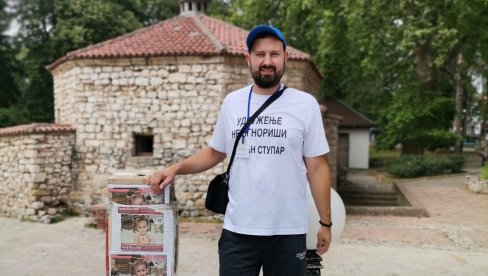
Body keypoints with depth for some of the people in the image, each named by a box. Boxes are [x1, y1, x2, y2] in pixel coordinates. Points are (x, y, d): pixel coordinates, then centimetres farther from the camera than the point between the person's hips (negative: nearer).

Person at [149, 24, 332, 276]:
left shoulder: (306, 104, -3)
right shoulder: (232, 102, 4)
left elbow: (317, 167, -1)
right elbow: (214, 152, 12)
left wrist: (325, 222, 1)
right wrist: (175, 168, -2)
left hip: (288, 232, -1)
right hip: (238, 230, 2)